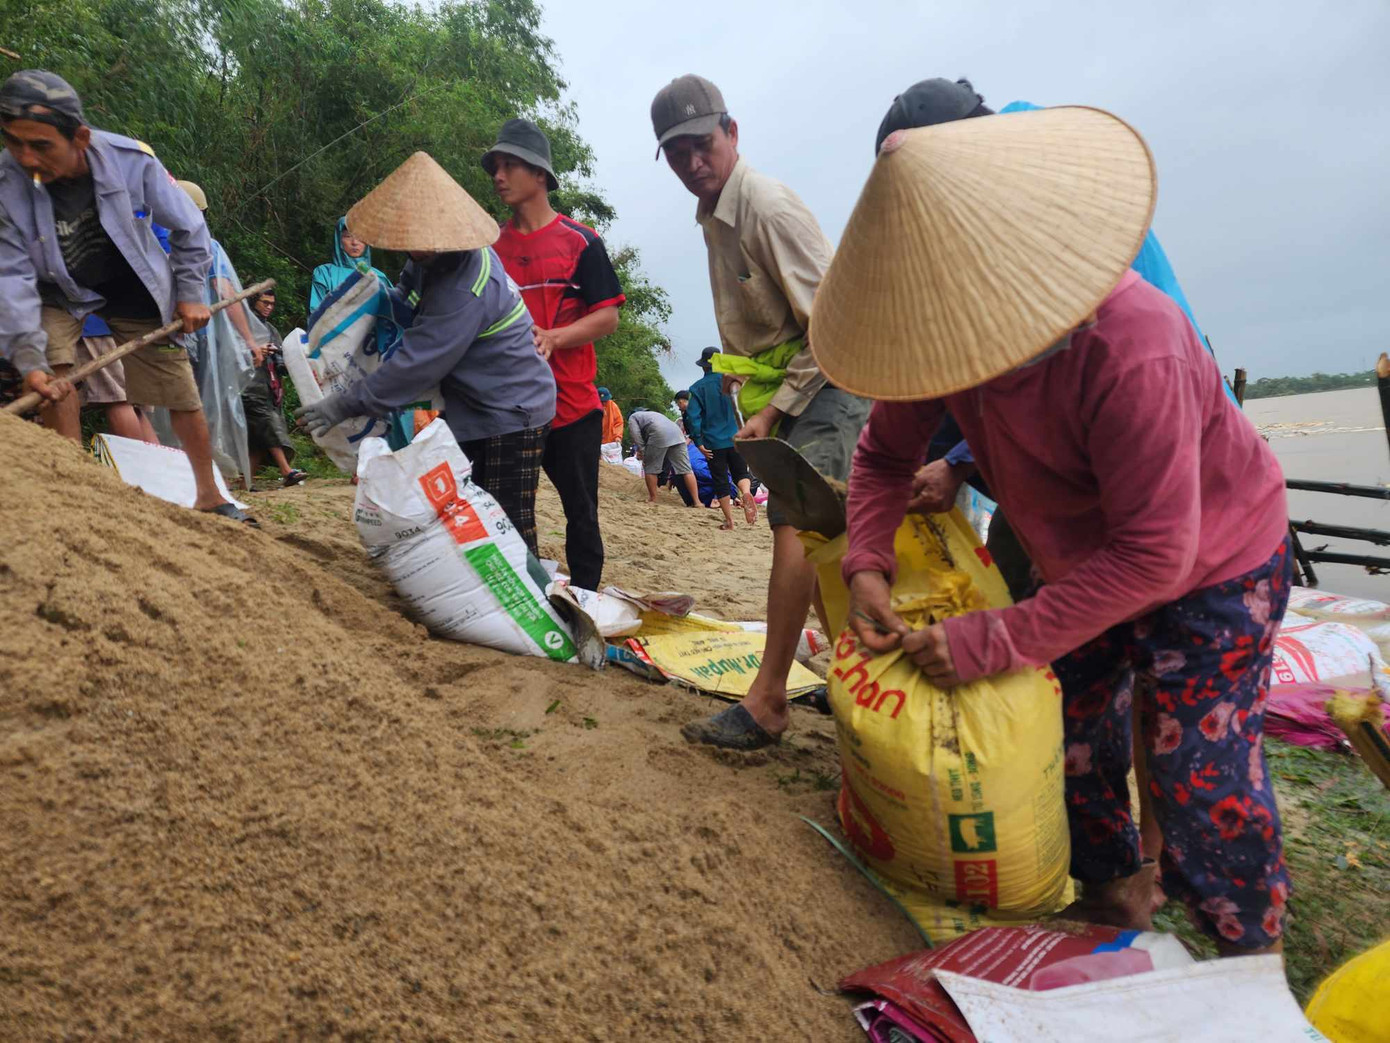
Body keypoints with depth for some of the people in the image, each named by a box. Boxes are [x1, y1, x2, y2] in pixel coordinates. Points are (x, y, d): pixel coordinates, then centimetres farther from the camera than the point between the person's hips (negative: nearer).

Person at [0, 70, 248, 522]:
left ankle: (209, 495, 19)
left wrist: (190, 293, -10)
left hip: (135, 290, 0)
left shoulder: (132, 159, -29)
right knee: (54, 372, -27)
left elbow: (189, 228, -12)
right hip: (61, 294, 0)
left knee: (182, 392, 2)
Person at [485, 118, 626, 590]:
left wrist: (552, 338, -19)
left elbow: (607, 316, -4)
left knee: (581, 512, 4)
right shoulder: (490, 245, 12)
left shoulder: (579, 241, 0)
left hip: (572, 404, -3)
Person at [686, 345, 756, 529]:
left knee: (720, 481, 8)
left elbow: (692, 416, -9)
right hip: (736, 438, 1)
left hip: (713, 442, -1)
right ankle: (746, 493, -19)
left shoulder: (697, 388, -2)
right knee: (740, 473, 14)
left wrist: (698, 442, -5)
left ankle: (729, 520, 8)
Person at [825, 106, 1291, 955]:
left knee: (1201, 776, -5)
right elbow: (887, 451, -5)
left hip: (1212, 567, -6)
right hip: (1085, 561, 7)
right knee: (1074, 744, 15)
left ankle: (1252, 956, 23)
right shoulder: (945, 324, -19)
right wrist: (867, 565, -21)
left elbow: (1154, 555, -37)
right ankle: (1114, 892, 41)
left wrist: (995, 642, -36)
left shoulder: (1131, 349, -40)